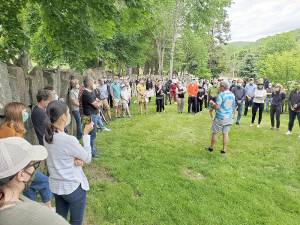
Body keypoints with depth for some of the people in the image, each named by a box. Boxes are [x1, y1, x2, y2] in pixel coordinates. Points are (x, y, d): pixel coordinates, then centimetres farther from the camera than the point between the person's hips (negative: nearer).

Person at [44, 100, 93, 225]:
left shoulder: (47, 136, -6)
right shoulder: (69, 140, -29)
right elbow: (88, 158, -13)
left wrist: (76, 159, -13)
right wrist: (86, 134, -11)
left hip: (55, 186, 7)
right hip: (73, 187, -6)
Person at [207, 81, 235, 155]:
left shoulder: (221, 95, -16)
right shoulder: (232, 95, 7)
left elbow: (217, 107, -20)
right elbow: (233, 106, 16)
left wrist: (212, 103, -2)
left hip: (220, 117, -6)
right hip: (229, 117, 6)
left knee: (214, 133, 8)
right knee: (225, 133, 10)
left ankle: (211, 148, 21)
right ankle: (224, 150, 14)